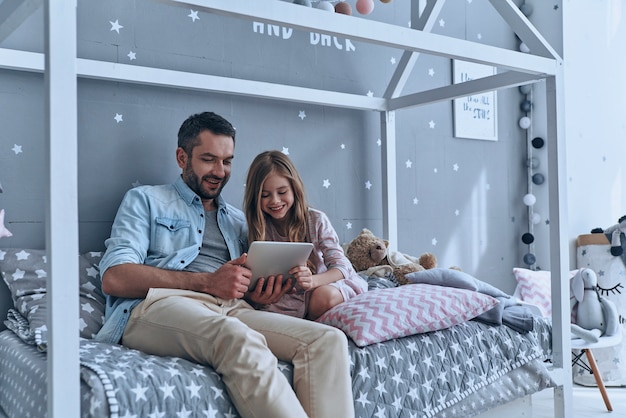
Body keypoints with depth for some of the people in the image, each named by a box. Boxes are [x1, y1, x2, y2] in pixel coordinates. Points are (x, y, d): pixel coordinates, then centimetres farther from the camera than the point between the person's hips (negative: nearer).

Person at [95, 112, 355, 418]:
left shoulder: (238, 220, 30)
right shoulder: (145, 200, 15)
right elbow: (114, 278, -1)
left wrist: (261, 293, 0)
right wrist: (208, 282, -10)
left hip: (230, 311, 5)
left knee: (329, 340, -21)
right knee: (239, 339, -38)